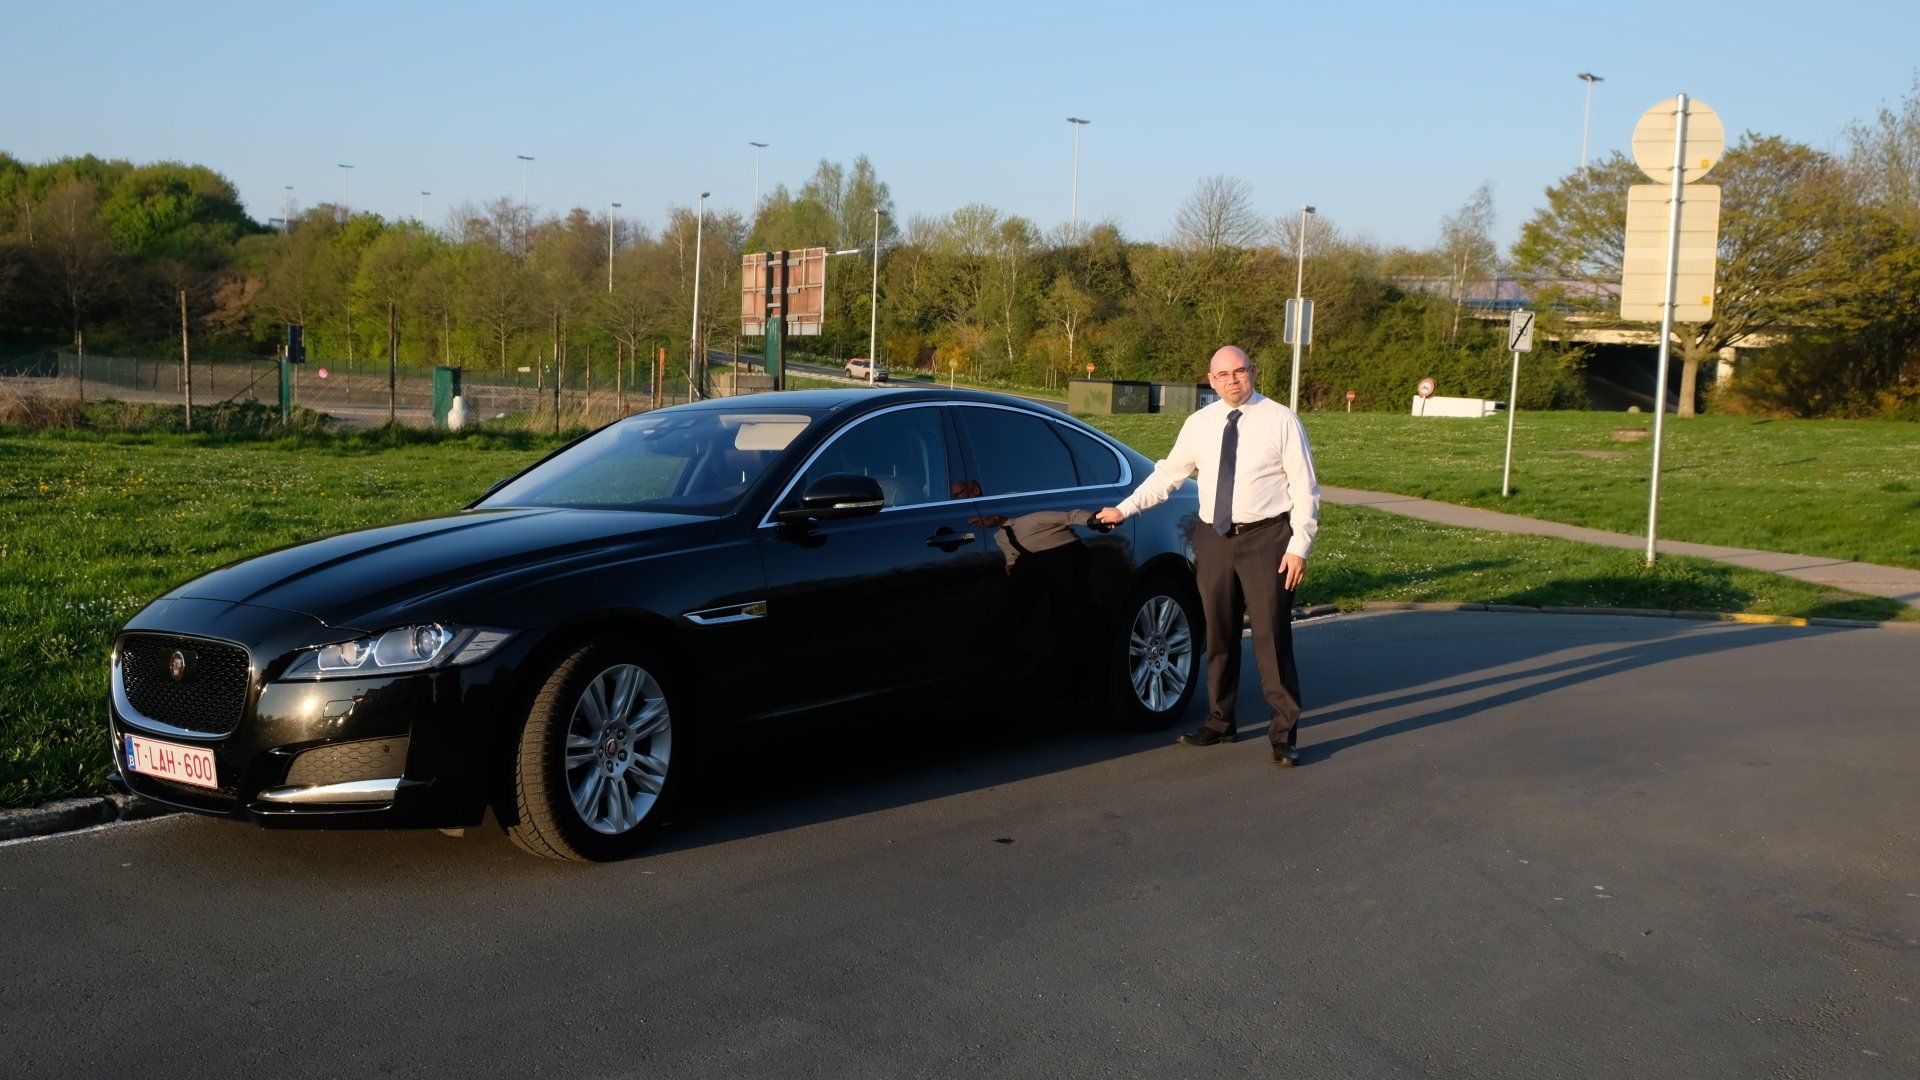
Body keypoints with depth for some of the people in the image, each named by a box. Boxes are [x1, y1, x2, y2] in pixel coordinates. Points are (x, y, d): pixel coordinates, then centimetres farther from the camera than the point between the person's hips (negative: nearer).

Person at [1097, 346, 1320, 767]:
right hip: (1214, 539, 4)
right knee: (1219, 637, 13)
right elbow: (1167, 474, 17)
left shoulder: (1281, 420, -4)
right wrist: (1124, 508, 12)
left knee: (1272, 637, -4)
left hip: (1266, 540, -4)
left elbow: (1305, 488, -5)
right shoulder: (1199, 424, 7)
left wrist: (1299, 547, -11)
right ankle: (1220, 722, 27)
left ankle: (1284, 733, 5)